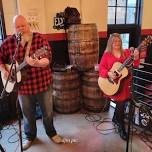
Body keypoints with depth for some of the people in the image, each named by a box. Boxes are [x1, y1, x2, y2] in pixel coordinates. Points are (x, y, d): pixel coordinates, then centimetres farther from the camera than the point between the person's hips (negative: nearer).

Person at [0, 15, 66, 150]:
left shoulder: (40, 38, -9)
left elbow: (48, 58, -20)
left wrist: (38, 63, -40)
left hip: (43, 83, -1)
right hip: (23, 86, 2)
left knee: (48, 112, 14)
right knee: (28, 114, 18)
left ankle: (51, 133, 41)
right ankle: (30, 136, 43)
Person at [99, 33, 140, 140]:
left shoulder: (127, 52, 9)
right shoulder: (106, 55, 4)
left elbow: (135, 65, 0)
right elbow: (101, 68, -2)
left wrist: (136, 57, -20)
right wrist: (109, 74, -20)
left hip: (125, 82, 3)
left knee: (121, 101, -4)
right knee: (121, 102, -13)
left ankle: (115, 118, 29)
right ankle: (121, 127, 5)